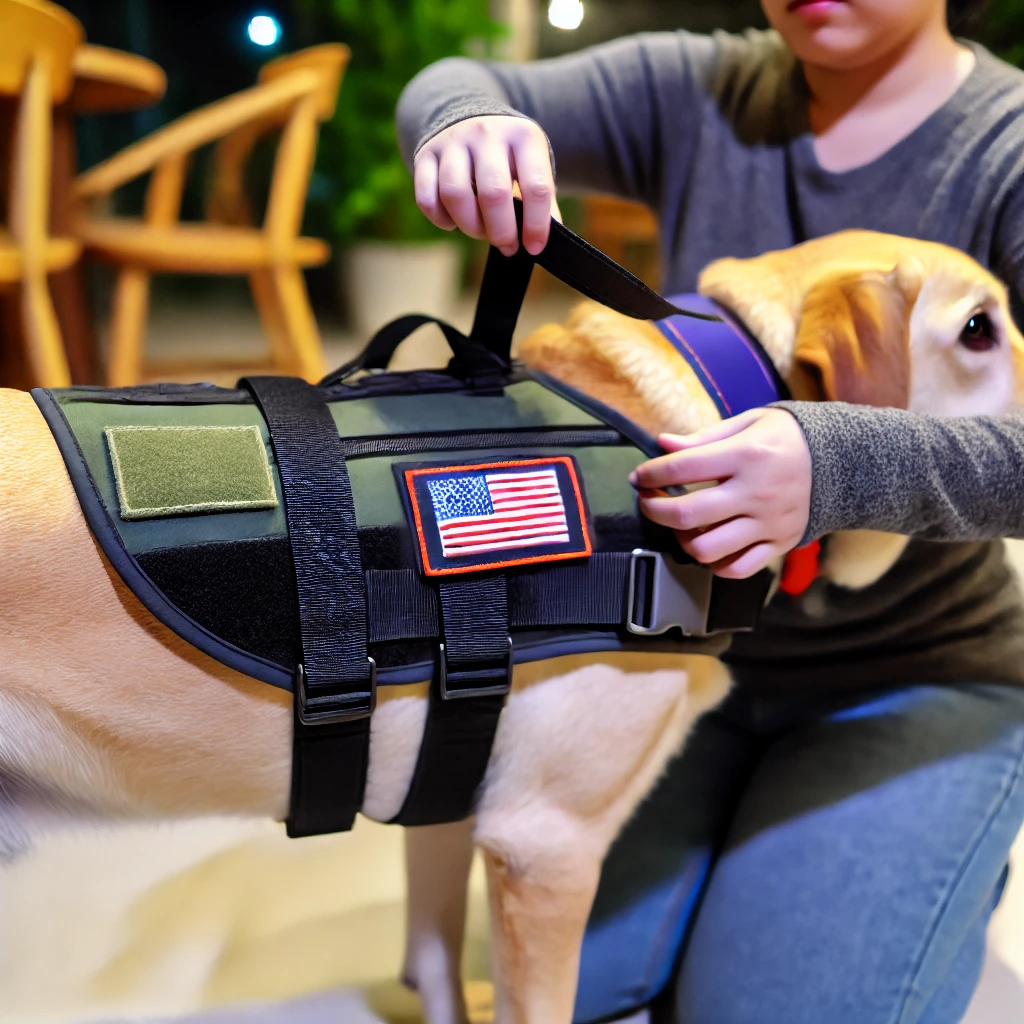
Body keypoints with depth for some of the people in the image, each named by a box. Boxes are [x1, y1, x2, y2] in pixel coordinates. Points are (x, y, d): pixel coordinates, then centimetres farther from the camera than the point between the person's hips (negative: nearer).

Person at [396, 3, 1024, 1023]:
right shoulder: (698, 97, -3)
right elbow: (453, 88, -6)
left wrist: (841, 464, -44)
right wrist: (465, 122, -31)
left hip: (913, 680, -3)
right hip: (691, 642, 4)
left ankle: (938, 871, 18)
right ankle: (749, 861, 26)